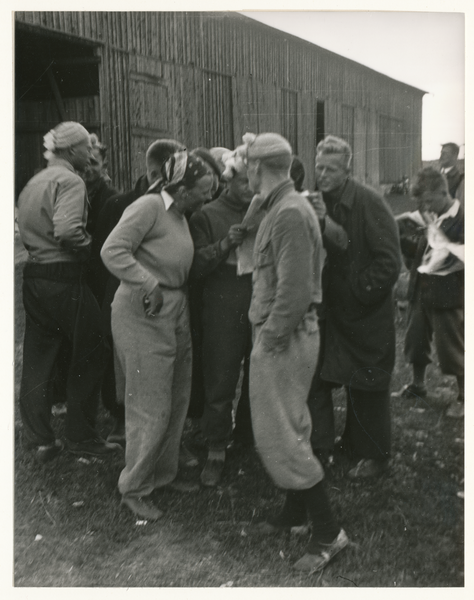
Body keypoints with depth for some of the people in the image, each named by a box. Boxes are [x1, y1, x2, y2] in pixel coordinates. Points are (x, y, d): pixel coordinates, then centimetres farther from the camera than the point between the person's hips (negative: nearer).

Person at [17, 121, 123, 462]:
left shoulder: (34, 183, 16)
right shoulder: (70, 181, -12)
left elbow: (26, 230, 13)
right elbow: (67, 230, -26)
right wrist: (87, 243, -9)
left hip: (34, 277, 9)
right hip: (64, 278, -9)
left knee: (38, 361, 12)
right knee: (87, 357, 5)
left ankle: (41, 439, 19)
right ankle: (81, 436, 14)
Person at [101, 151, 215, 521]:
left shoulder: (179, 215, 11)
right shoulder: (149, 206, -16)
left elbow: (184, 265, 11)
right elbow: (112, 251, -24)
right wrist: (149, 286, -25)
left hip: (176, 312, 9)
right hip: (145, 314, -9)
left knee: (178, 400, 17)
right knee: (151, 407, -2)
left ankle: (164, 473, 35)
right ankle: (134, 488, 16)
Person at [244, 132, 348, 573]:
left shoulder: (290, 214, -19)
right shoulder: (279, 208, 12)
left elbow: (294, 290, -24)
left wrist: (271, 337, -17)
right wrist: (268, 332, 13)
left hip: (284, 339, -10)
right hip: (278, 335, 10)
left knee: (280, 437, -4)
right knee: (288, 429, 18)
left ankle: (327, 532, 7)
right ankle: (295, 511, 33)